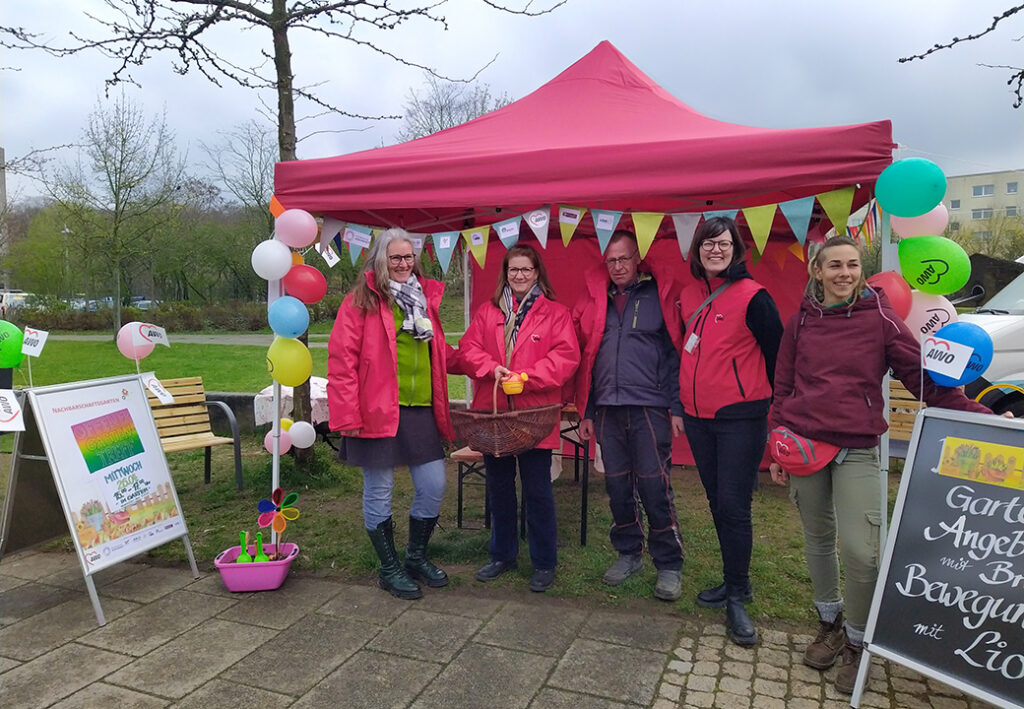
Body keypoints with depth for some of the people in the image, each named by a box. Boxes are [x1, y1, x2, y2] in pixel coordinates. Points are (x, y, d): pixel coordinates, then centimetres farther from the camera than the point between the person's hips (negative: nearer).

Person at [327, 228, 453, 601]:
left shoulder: (425, 298, 14)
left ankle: (416, 556, 31)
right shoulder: (360, 301, -4)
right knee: (379, 490, 7)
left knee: (433, 486, 8)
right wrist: (348, 416, -13)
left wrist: (441, 407, 12)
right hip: (378, 412, -5)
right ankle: (389, 567, 26)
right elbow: (342, 361, -9)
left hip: (421, 410, 6)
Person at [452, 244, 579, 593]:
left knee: (537, 490, 4)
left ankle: (543, 563, 20)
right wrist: (491, 369, -15)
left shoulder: (555, 313, 1)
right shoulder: (487, 311, 11)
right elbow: (468, 349, 5)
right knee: (498, 488, 15)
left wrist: (526, 377, -18)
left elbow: (566, 357, -9)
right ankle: (502, 555, 32)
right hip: (492, 413, 4)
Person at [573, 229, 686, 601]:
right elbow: (585, 358, 13)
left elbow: (675, 353, -1)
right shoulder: (594, 299, 13)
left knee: (654, 486, -4)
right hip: (607, 408, 4)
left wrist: (676, 407, -7)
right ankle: (629, 553, 27)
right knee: (617, 486, 10)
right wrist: (586, 411, 9)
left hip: (649, 406, -4)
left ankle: (669, 565, 10)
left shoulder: (661, 294, 3)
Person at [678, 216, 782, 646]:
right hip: (697, 417, 7)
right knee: (717, 502, 14)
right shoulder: (689, 296, 9)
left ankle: (737, 597, 11)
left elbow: (776, 351, -6)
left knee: (733, 506, -3)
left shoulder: (752, 296, -10)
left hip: (740, 417, -6)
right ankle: (735, 582, 29)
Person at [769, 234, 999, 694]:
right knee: (818, 540, 13)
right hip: (803, 445, 3)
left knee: (859, 551, -8)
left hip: (856, 450, -2)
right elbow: (783, 389, 10)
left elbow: (924, 376, -3)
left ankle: (856, 642, 16)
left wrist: (976, 415, -14)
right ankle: (830, 624, 35)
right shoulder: (800, 323, 6)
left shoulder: (879, 317, 0)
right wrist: (776, 447, 8)